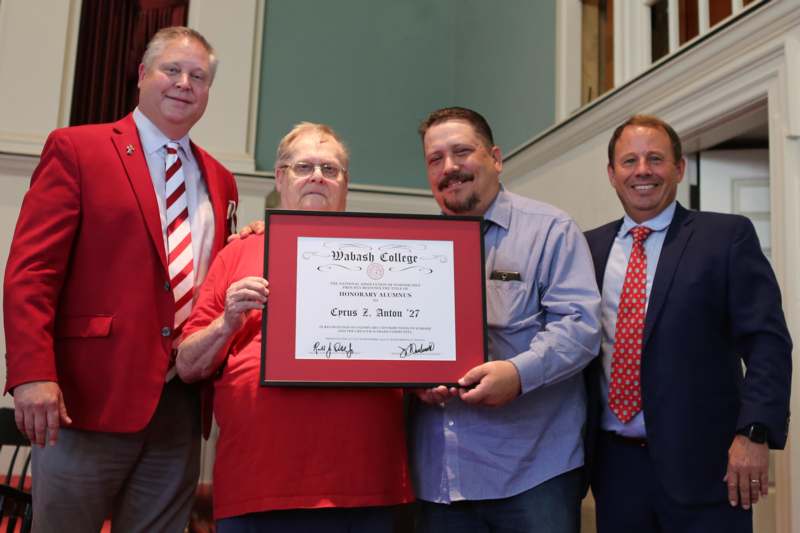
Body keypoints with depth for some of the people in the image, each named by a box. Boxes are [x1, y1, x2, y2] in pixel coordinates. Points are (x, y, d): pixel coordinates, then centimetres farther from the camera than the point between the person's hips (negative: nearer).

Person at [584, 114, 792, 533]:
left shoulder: (727, 236, -1)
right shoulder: (590, 247, 9)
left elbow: (766, 341, -6)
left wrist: (754, 433, -16)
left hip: (701, 460, -3)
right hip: (614, 461, 4)